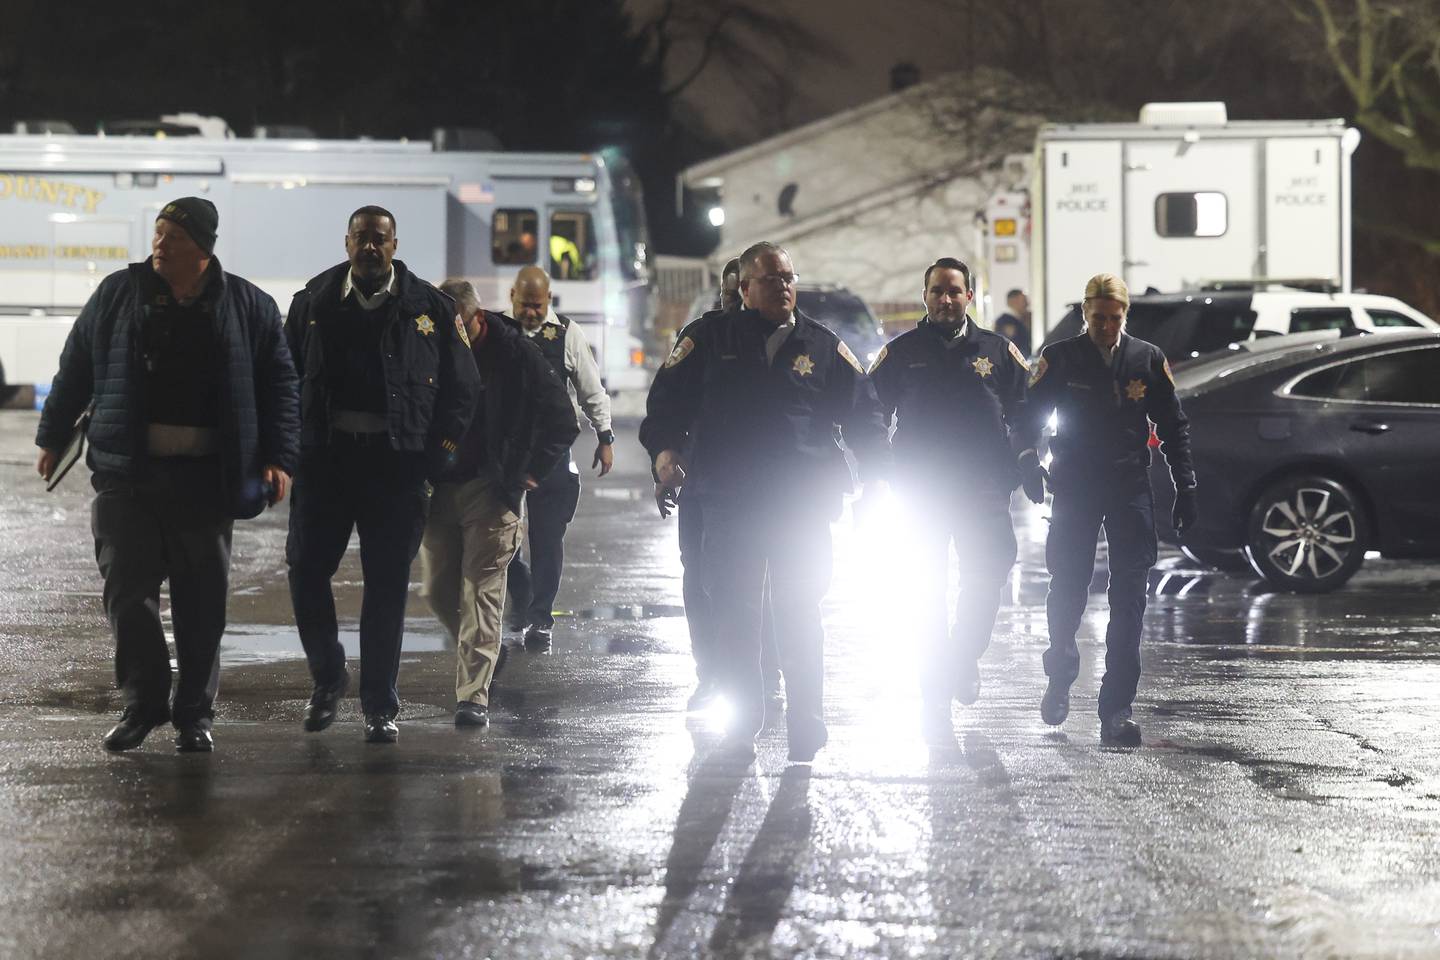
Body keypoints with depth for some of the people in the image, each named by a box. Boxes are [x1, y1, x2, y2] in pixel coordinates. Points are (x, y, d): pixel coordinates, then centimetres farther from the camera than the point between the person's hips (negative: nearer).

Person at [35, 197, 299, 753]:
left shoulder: (248, 307, 3)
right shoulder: (118, 295, 6)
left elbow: (279, 385, 6)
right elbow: (76, 368, 14)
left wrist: (278, 457, -3)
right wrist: (53, 436, 14)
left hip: (205, 477, -1)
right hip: (127, 472, 1)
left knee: (201, 600, 4)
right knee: (127, 588, -2)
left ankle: (195, 713, 14)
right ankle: (143, 703, 9)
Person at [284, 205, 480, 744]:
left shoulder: (429, 308, 4)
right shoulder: (314, 302, 6)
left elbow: (462, 388, 7)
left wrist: (437, 455, -1)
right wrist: (292, 448, 1)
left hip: (397, 462, -1)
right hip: (325, 457, 1)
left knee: (387, 587, 1)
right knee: (305, 569, -4)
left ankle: (379, 706, 10)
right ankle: (327, 677, 19)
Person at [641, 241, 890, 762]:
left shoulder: (823, 348, 9)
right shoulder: (710, 340, 6)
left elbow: (863, 412, 13)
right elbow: (666, 400, 8)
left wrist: (875, 475, 2)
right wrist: (664, 447, -10)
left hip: (803, 507, 0)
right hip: (728, 505, 0)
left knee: (801, 618, -2)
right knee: (733, 618, 3)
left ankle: (807, 729, 4)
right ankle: (741, 725, 12)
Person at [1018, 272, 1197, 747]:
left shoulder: (1147, 360, 4)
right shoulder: (1060, 358, 0)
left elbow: (1173, 426, 10)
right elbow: (1029, 413, 0)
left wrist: (1185, 488, 5)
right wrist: (1029, 459, -20)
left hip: (1131, 487, 1)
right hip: (1075, 486, -1)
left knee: (1129, 599, -6)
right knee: (1067, 587, 2)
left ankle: (1116, 710, -6)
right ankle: (1060, 678, 30)